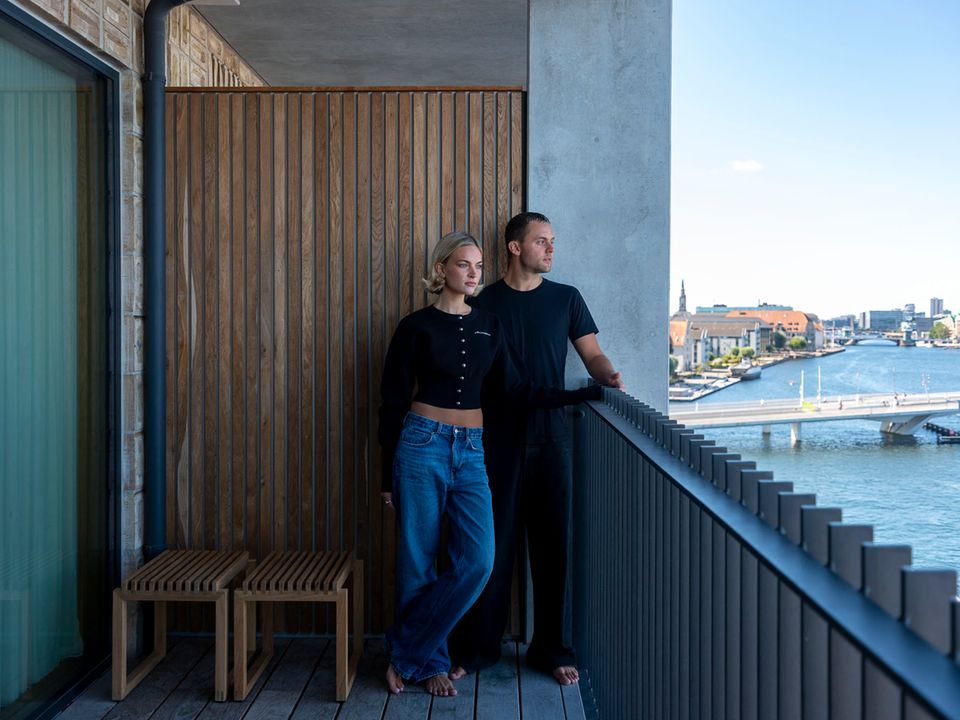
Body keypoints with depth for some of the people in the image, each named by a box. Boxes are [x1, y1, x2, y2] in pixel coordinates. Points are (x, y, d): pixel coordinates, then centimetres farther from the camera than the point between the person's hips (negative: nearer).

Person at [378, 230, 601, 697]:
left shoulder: (489, 326, 11)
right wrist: (389, 474, 1)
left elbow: (513, 389, 8)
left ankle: (406, 652, 7)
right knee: (419, 563, 2)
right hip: (422, 446, -4)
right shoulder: (416, 327, -1)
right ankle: (429, 662, 21)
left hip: (471, 452, 4)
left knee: (477, 561, -8)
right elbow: (393, 402, 1)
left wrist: (589, 392, 4)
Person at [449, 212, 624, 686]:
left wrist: (608, 376, -14)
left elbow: (592, 353, 9)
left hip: (550, 437, 2)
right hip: (497, 438, -1)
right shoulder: (483, 303, 5)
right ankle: (476, 647, 14)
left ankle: (553, 649, 16)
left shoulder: (566, 299, 10)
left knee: (553, 543, 4)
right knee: (493, 542, 1)